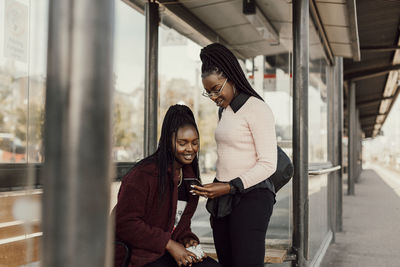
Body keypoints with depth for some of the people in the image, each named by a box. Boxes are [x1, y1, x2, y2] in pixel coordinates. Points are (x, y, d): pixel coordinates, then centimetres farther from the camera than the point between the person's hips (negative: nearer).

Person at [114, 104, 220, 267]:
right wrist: (169, 244, -18)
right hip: (136, 253, -7)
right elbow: (126, 223, -17)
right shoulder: (143, 174, -15)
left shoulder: (189, 174, 10)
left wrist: (186, 238, -1)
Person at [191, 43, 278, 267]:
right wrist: (215, 190, 18)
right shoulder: (225, 110, 17)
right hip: (224, 200, 8)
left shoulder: (257, 108, -8)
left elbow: (268, 164, -12)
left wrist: (230, 187, -18)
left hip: (251, 197, -8)